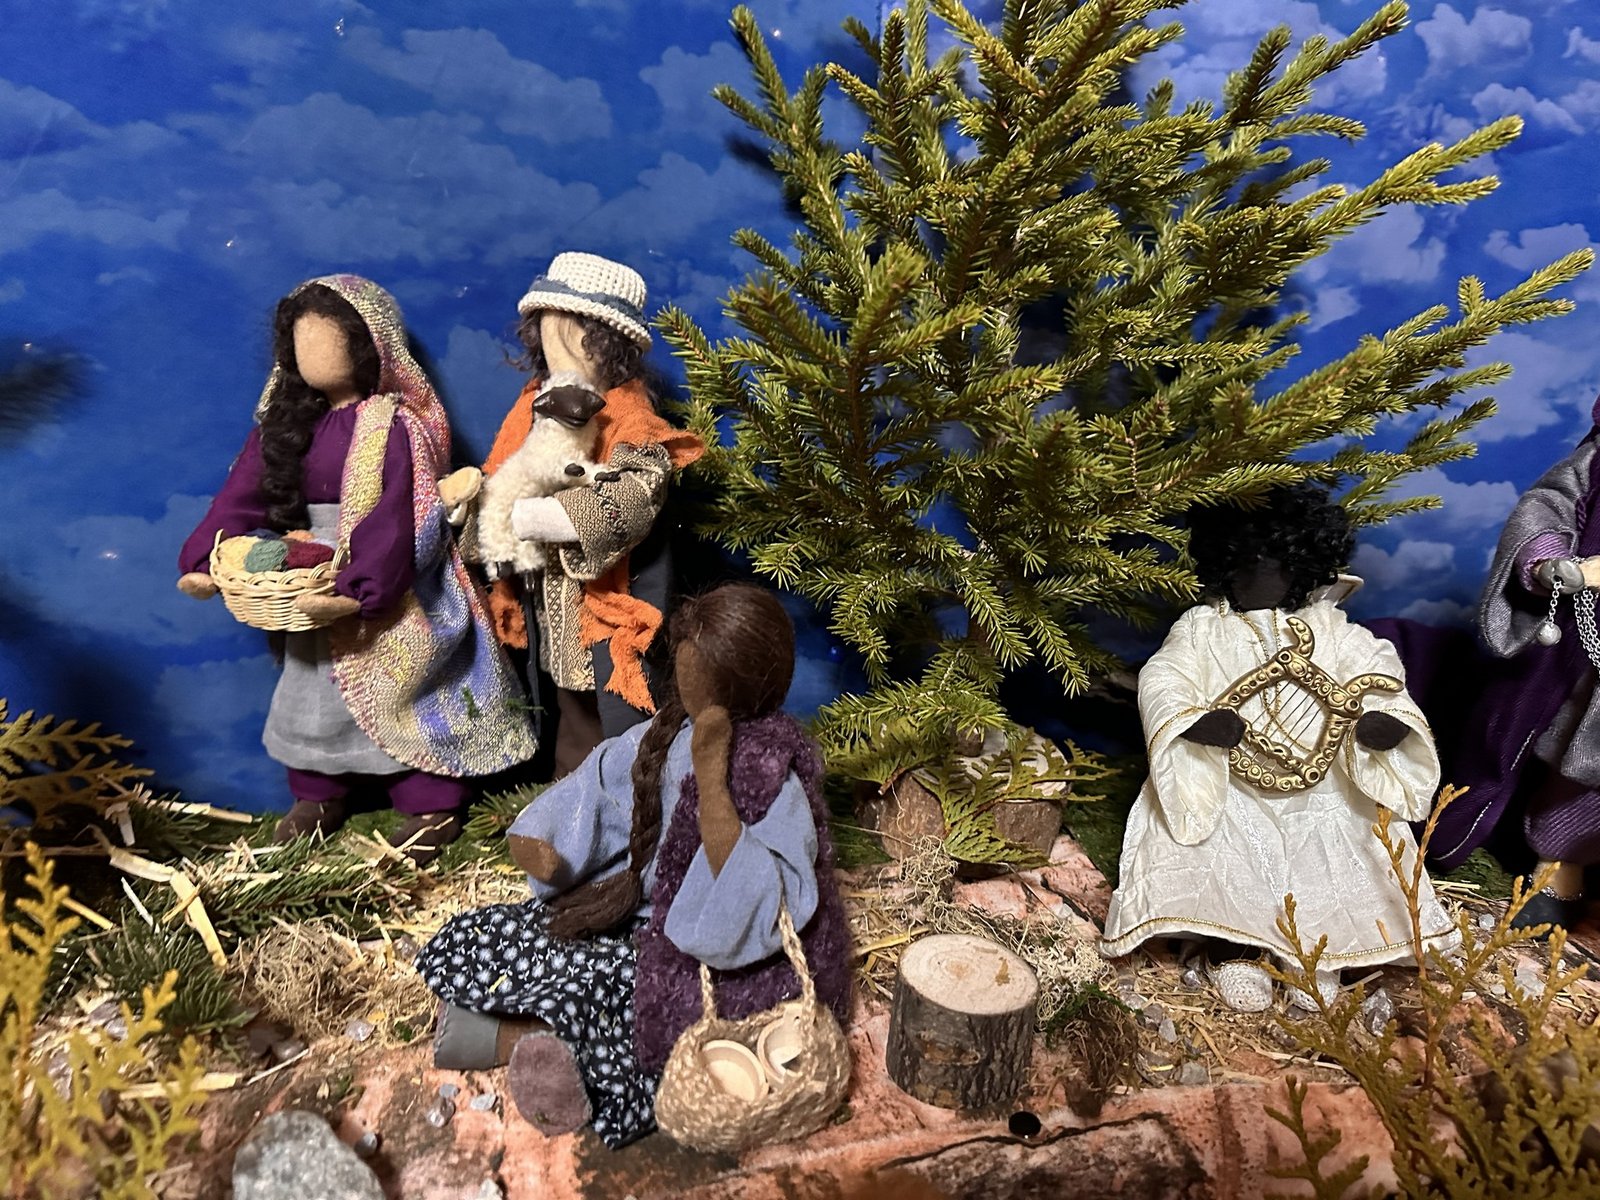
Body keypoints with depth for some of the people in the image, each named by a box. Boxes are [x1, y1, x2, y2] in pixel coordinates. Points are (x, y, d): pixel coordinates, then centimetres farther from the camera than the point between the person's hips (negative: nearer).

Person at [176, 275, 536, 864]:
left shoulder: (394, 424, -16)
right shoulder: (287, 421, 6)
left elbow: (394, 517, -26)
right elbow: (243, 493, 2)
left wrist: (359, 588, -36)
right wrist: (203, 560, -10)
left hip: (389, 593, -7)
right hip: (315, 584, 8)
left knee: (403, 695, 1)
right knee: (312, 691, 18)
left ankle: (433, 806, 15)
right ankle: (317, 795, 37)